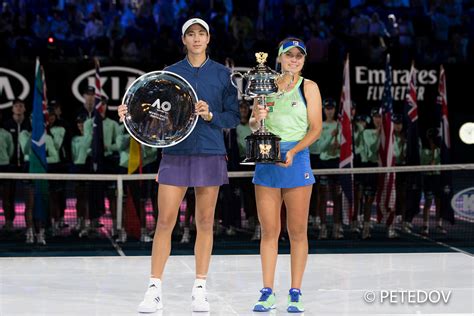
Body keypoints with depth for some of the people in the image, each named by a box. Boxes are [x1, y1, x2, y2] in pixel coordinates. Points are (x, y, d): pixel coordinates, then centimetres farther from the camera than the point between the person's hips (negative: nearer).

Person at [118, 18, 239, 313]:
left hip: (210, 155, 0)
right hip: (176, 154, 0)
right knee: (165, 222, -5)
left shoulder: (222, 74, 4)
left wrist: (210, 115, -14)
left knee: (205, 223, 4)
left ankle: (200, 291, 12)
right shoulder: (171, 73, 6)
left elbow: (234, 117, 4)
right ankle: (155, 291, 0)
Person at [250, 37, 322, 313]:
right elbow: (252, 126, 11)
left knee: (297, 232, 1)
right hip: (266, 160, 3)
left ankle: (295, 294, 6)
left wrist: (293, 152, -18)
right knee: (269, 231, 3)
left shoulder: (308, 87, 2)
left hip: (296, 159, -2)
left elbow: (316, 128, -4)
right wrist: (257, 118, -12)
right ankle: (268, 293, 8)